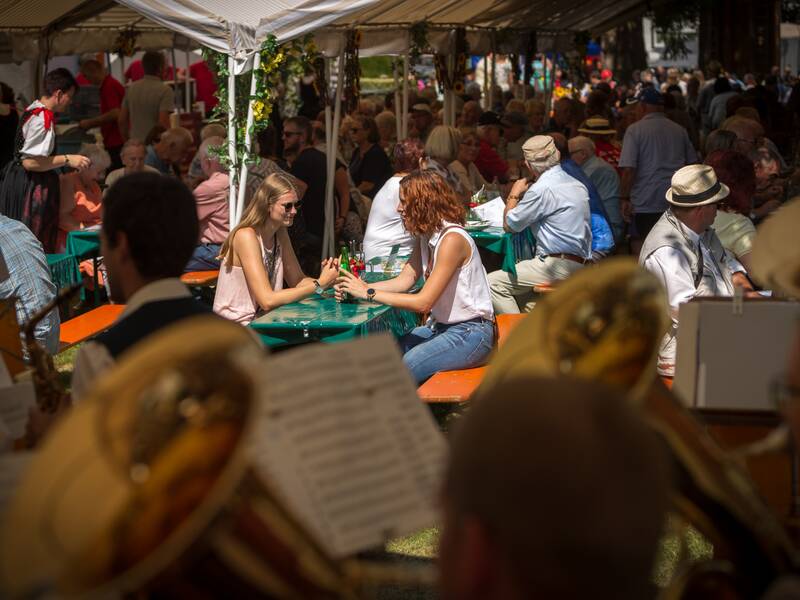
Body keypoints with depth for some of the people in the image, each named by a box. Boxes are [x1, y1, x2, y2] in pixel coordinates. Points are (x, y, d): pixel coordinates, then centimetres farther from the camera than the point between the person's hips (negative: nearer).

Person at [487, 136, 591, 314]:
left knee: (493, 283, -9)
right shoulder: (577, 185, 13)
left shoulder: (542, 189, -14)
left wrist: (514, 195, 13)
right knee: (518, 287, 26)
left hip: (558, 266, -9)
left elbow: (510, 225, -3)